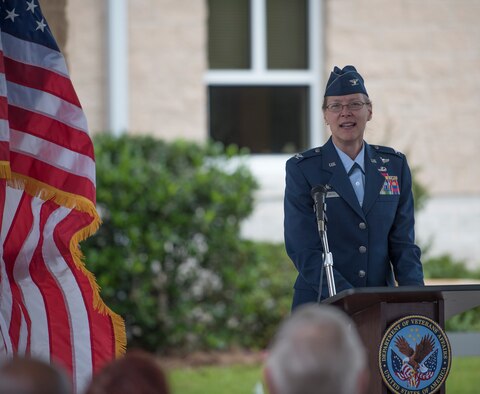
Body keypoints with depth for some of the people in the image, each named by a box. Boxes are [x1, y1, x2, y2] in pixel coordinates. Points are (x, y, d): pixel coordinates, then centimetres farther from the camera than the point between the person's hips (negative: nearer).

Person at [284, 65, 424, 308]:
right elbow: (304, 250, -6)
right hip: (320, 308, -2)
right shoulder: (302, 170, 2)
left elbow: (403, 242, 11)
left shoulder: (395, 166, 13)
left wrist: (415, 294, -7)